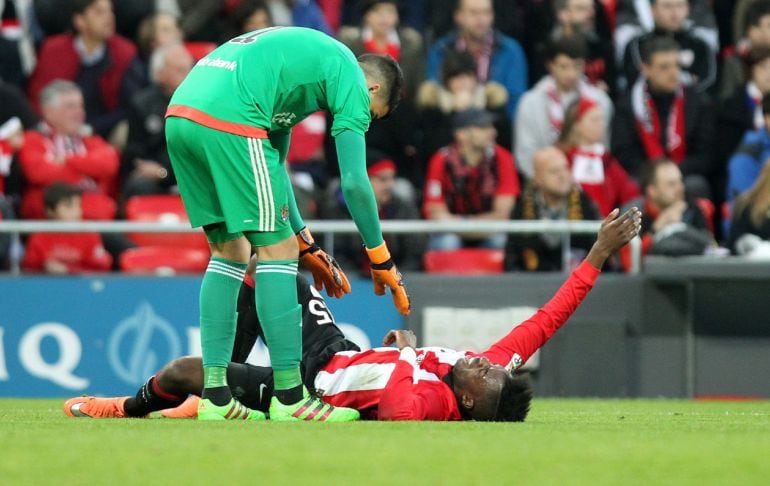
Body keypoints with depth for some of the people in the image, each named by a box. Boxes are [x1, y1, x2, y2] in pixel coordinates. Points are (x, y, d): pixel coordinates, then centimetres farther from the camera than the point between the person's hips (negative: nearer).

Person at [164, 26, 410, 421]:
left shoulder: (301, 55, 33)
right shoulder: (350, 77, 7)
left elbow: (272, 164, 36)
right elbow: (354, 182, 2)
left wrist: (305, 244, 37)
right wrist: (381, 260, 13)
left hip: (179, 116, 9)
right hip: (227, 121, -9)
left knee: (229, 252, 17)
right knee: (276, 250, -1)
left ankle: (215, 396, 15)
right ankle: (289, 398, 0)